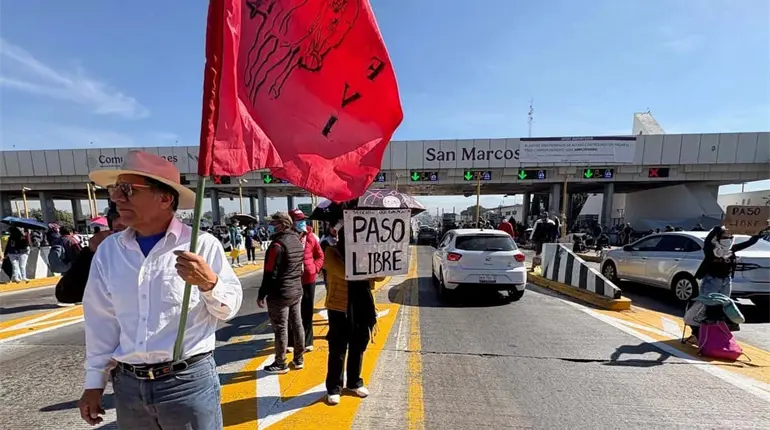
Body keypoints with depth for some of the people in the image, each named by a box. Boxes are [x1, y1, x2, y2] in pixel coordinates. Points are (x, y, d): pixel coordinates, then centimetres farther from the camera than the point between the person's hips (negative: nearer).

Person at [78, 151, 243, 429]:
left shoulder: (202, 245, -12)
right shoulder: (108, 250, 1)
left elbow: (229, 309, -8)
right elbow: (102, 321, 7)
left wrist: (209, 283, -26)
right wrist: (95, 382, 12)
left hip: (189, 381, -3)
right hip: (127, 385, 4)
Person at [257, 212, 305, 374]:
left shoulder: (278, 244, -19)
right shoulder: (297, 241, 8)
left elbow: (270, 274, -19)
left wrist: (261, 295, -11)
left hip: (279, 294, -9)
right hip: (296, 290, 9)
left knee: (280, 329, 4)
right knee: (297, 325, 14)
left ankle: (280, 364, 16)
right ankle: (298, 359, 26)